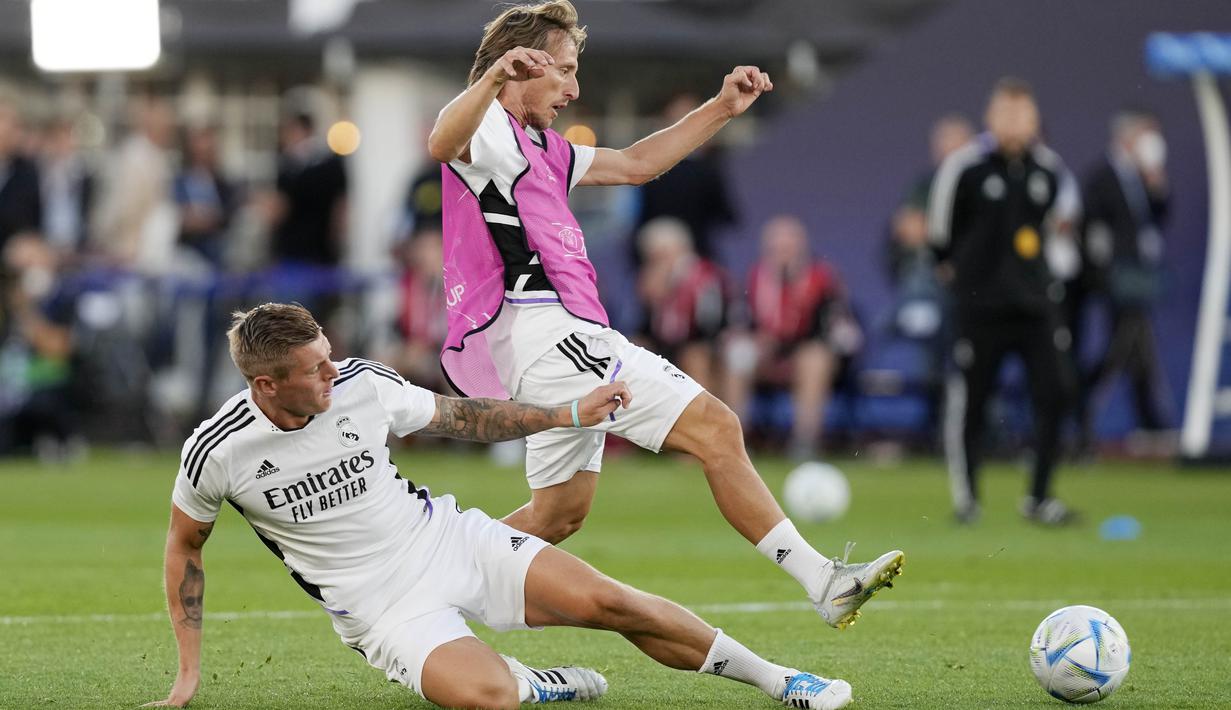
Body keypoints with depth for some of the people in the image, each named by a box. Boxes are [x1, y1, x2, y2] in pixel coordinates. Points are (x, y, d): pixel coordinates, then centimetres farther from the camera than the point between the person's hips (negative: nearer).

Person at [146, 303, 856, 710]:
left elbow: (459, 417, 10)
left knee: (609, 602, -10)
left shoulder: (363, 384, -9)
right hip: (384, 608, -3)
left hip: (447, 538, 3)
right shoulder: (218, 453, -16)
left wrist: (570, 414, 10)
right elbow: (185, 543, 3)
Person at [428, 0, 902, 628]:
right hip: (546, 332, -11)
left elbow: (634, 165, 33)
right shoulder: (486, 126, -4)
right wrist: (493, 79, -49)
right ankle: (820, 581, -16)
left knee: (560, 512, 19)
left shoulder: (535, 146, 27)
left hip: (550, 344, 11)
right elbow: (442, 144, -29)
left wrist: (721, 109, 28)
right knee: (716, 430, -14)